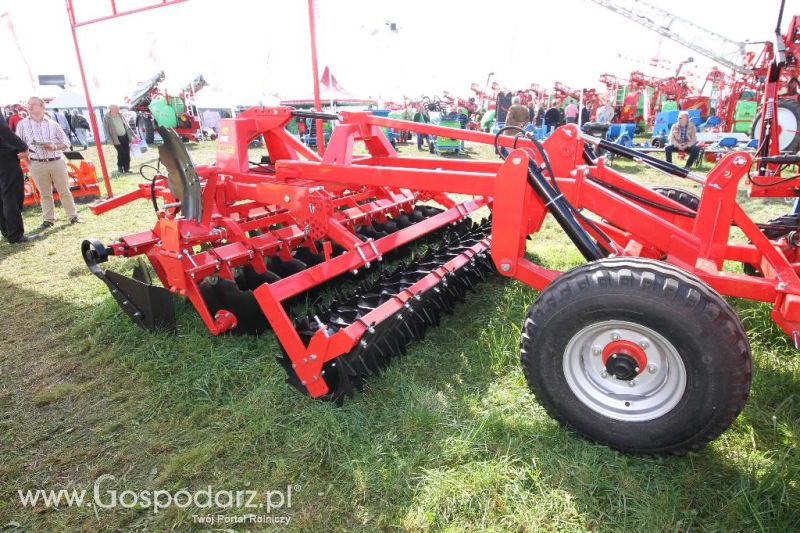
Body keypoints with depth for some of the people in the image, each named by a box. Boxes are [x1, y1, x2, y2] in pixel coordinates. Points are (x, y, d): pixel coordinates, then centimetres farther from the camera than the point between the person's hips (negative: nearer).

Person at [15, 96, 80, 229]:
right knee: (45, 193, 7)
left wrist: (55, 147, -12)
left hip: (57, 162, 0)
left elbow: (66, 143, 6)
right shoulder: (22, 125, 6)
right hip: (37, 164, 1)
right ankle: (48, 219, 14)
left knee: (64, 191, 5)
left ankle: (73, 216, 14)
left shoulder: (53, 124, 5)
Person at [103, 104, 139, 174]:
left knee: (127, 152, 3)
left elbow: (127, 125, 15)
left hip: (125, 136, 5)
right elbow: (106, 129, -7)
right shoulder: (106, 118, -8)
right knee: (121, 153, -10)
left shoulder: (120, 115, 8)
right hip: (117, 138, -5)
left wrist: (133, 135, 13)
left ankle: (126, 168, 13)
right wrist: (109, 139, -15)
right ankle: (120, 167, 9)